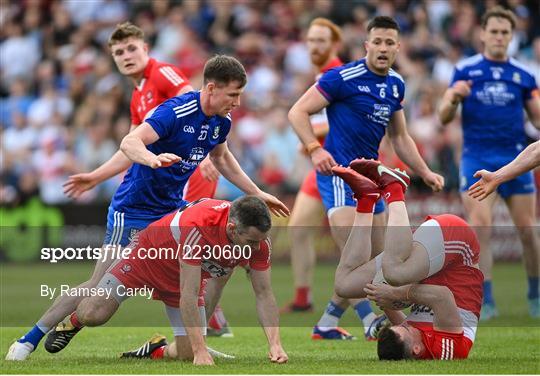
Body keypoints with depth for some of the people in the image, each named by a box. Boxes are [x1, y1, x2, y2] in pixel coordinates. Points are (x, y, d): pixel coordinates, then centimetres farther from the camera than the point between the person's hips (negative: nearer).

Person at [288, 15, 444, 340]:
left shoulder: (396, 85, 11)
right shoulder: (344, 77, -12)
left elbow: (400, 137, 23)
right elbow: (298, 112, -11)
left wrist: (425, 173, 16)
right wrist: (315, 149, -26)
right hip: (339, 174, -8)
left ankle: (327, 323, 18)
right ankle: (372, 324, -18)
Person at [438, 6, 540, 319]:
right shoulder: (465, 70, 4)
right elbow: (445, 117, 2)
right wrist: (453, 98, -19)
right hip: (477, 159, -1)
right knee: (479, 227, -13)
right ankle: (486, 302, -9)